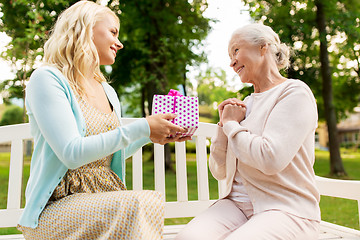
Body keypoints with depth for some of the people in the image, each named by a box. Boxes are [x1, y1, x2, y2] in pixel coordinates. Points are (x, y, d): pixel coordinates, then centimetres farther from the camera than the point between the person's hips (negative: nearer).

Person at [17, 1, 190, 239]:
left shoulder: (109, 92, 14)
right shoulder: (47, 79, -7)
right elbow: (72, 154, -20)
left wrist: (152, 136, 8)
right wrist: (141, 128, -18)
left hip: (107, 202, 6)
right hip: (58, 208, -5)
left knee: (154, 202, -26)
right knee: (142, 203, -30)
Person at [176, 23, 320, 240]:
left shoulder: (295, 92, -4)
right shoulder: (246, 104, 16)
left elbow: (271, 159, -22)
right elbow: (219, 172, 14)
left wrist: (232, 125, -6)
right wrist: (224, 126, 0)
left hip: (286, 210, -4)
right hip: (236, 204, 5)